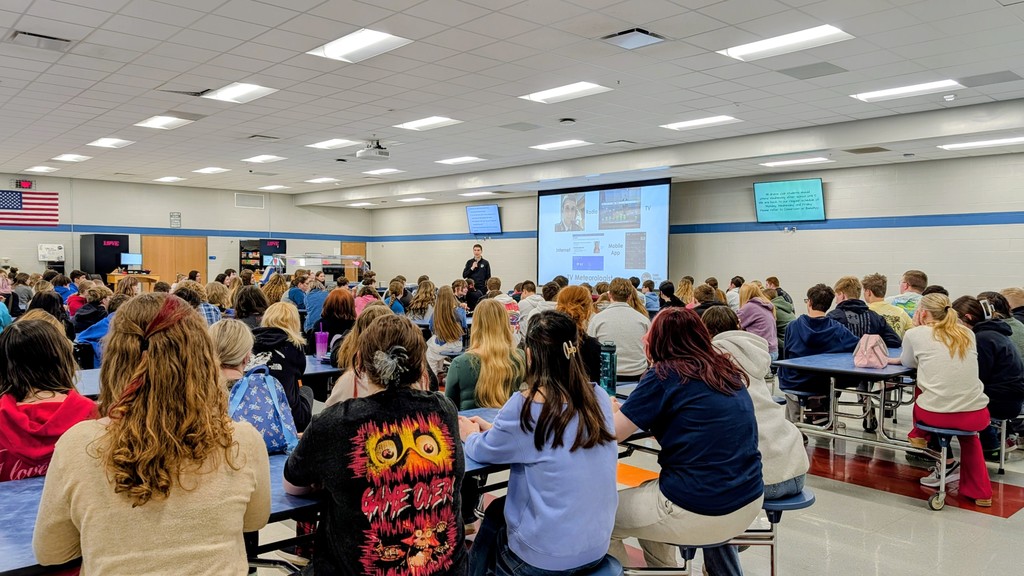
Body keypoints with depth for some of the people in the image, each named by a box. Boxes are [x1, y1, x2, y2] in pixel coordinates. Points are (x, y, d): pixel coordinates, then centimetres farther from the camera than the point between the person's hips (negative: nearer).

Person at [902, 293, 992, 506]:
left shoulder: (915, 334, 1)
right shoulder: (967, 334, 12)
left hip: (935, 415, -3)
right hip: (977, 416, 3)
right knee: (965, 427, 38)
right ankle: (979, 490, 30)